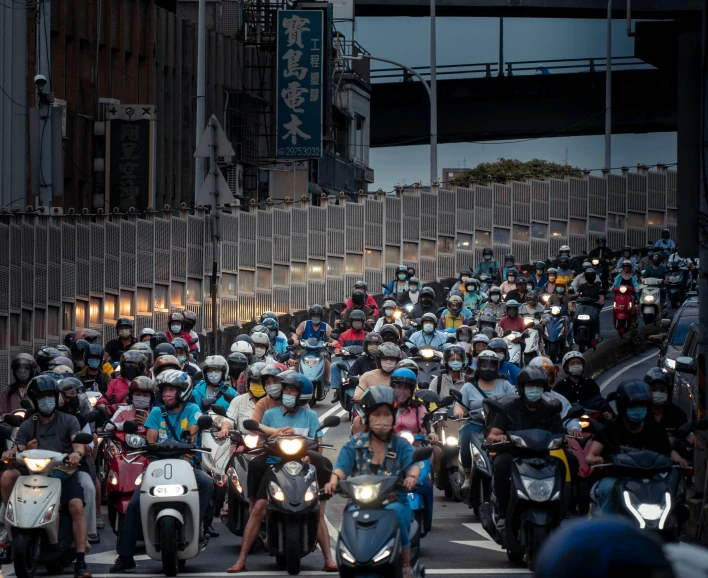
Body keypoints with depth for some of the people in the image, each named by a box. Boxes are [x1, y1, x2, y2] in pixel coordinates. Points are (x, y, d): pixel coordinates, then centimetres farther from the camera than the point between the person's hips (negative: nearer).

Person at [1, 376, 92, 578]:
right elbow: (18, 450, 8)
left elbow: (79, 442, -6)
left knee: (77, 506, -27)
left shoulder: (68, 421, 9)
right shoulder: (27, 426, 17)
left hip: (64, 472, -2)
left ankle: (80, 562, -31)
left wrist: (77, 452, -31)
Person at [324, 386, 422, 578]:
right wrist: (334, 481, -27)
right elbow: (342, 466, -4)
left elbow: (413, 464, -9)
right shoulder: (354, 444, 10)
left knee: (394, 513, -35)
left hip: (394, 503, -1)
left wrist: (412, 477, -34)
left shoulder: (401, 445, 8)